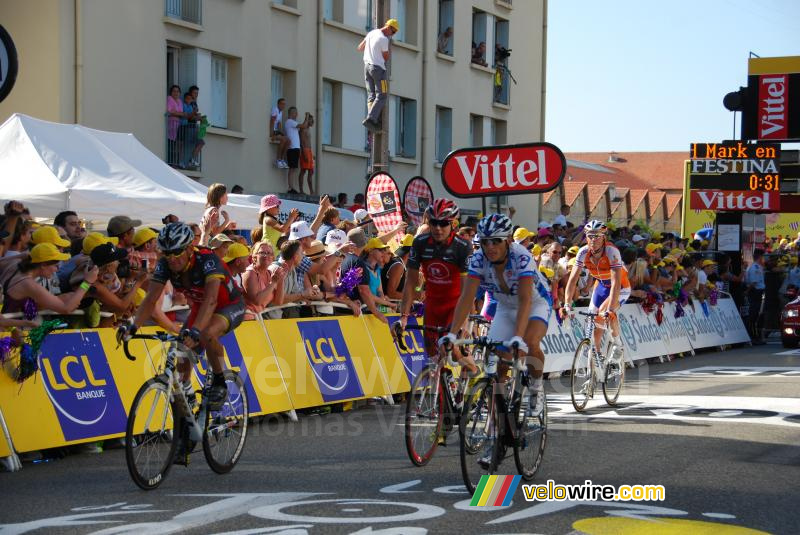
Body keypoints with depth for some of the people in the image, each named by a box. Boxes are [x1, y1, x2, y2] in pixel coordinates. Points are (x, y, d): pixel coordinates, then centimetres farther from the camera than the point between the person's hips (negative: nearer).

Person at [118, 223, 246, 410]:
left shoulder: (207, 260, -34)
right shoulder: (165, 264, -19)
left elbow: (211, 299, -47)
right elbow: (151, 298, -25)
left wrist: (195, 331, -61)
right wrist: (133, 327, -41)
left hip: (230, 306, -6)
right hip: (200, 307, 6)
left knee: (208, 334, -34)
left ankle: (219, 383, -13)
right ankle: (186, 393, 17)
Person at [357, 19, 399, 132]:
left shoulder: (371, 33, 9)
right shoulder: (384, 39, -16)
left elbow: (360, 48, 20)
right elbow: (386, 57, -6)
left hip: (367, 65, 8)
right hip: (378, 67, -8)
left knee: (371, 95, 7)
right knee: (381, 96, -5)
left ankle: (374, 121, -3)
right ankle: (371, 119, -19)